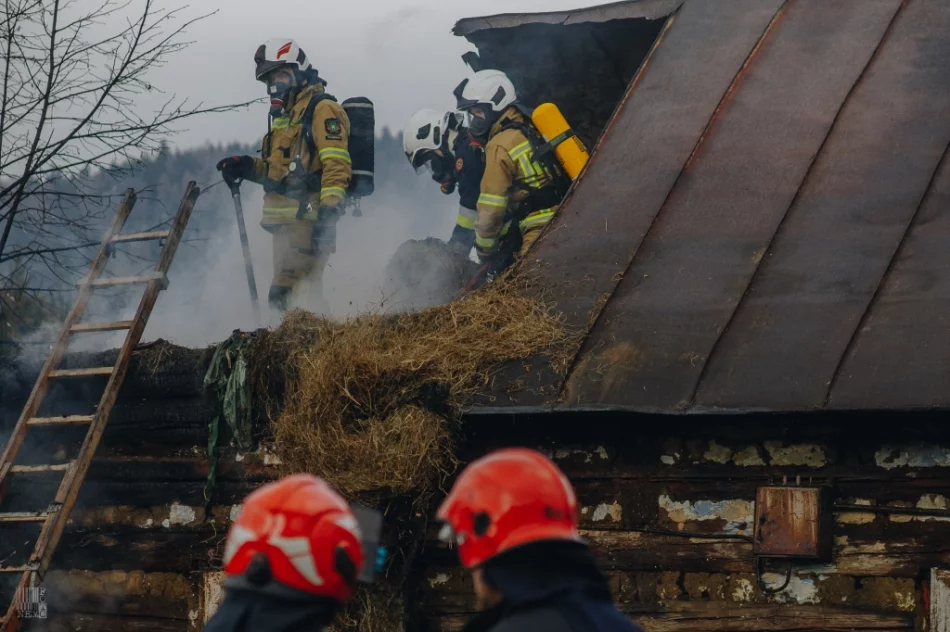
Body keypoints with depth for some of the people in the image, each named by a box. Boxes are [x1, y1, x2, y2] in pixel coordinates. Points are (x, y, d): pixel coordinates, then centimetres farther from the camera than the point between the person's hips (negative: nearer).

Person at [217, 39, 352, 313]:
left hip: (307, 218, -10)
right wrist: (247, 167, 16)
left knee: (286, 296, -18)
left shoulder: (322, 109, -7)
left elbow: (337, 164, -17)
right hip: (286, 221, 10)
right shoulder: (285, 115, 24)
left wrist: (329, 210, -27)